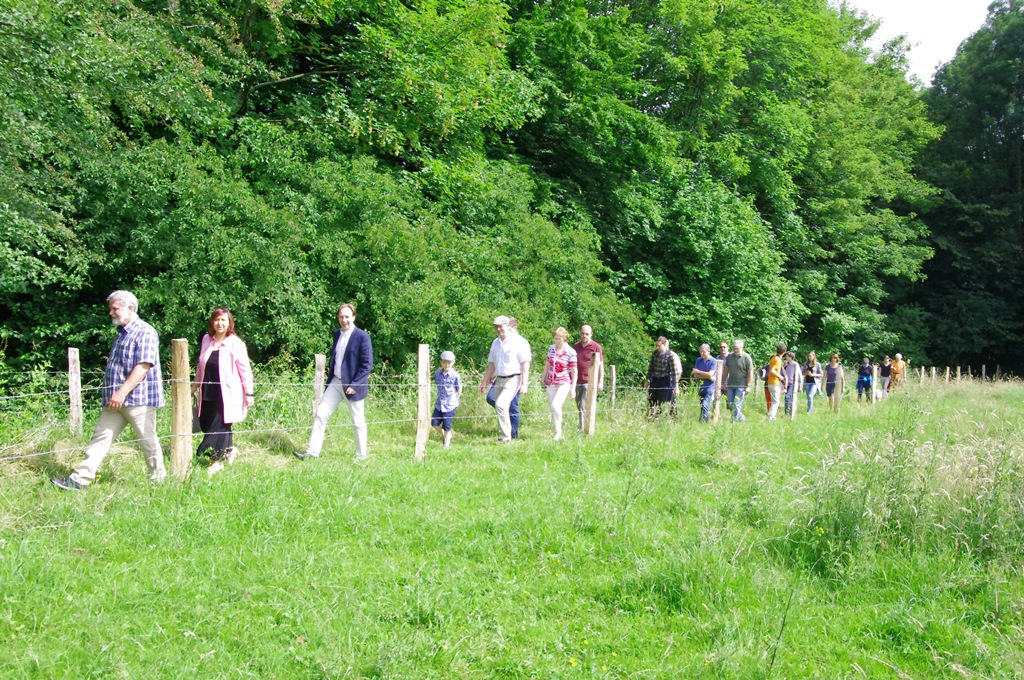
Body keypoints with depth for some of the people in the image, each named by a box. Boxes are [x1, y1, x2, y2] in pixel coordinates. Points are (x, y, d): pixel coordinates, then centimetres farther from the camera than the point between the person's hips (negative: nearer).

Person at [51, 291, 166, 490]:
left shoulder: (145, 332, -11)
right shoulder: (121, 333, 19)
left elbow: (143, 366, -20)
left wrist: (122, 392, -25)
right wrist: (112, 393, 19)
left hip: (138, 398, -9)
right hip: (115, 400, 9)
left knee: (148, 441, 1)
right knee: (100, 437, 4)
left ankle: (159, 479, 14)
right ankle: (80, 479, 4)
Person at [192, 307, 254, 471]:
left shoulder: (236, 344, -10)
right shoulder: (206, 340, 6)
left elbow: (245, 370, -8)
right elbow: (200, 366, 18)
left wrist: (249, 393, -9)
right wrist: (195, 386, 21)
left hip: (227, 394, -6)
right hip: (208, 393, 6)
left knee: (219, 426, -1)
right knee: (205, 425, 9)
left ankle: (218, 460, 16)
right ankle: (229, 449, 31)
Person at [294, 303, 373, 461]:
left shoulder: (362, 337, -13)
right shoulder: (337, 333, 8)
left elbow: (367, 364, -15)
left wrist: (354, 385, -19)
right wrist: (330, 370, 10)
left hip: (352, 386, -6)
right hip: (335, 383, 6)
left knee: (358, 422, 6)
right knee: (321, 414, 1)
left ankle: (361, 457, 19)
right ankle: (312, 452, 6)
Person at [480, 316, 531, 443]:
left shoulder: (519, 342, -7)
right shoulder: (495, 343, 14)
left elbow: (525, 364, -10)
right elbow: (491, 364, 21)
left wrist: (524, 384, -17)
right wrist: (485, 381, 19)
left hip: (513, 379, -7)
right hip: (499, 379, 7)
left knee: (500, 404, -21)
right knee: (501, 408, 8)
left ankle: (505, 436, -14)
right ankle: (505, 437, 20)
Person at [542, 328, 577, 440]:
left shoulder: (571, 352, -10)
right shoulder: (551, 348, 4)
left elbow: (574, 371, -7)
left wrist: (573, 387, -9)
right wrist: (543, 378, 23)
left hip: (564, 383, -6)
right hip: (551, 384, 6)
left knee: (555, 406, -21)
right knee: (552, 408, 7)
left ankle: (558, 431, -5)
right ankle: (557, 432, 18)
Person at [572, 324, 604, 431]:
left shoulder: (596, 347, -2)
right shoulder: (576, 346, 12)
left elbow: (600, 365, -1)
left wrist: (600, 382, -7)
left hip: (589, 382, -5)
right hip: (577, 382, 5)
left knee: (584, 407, -12)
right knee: (579, 407, 11)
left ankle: (583, 429, -12)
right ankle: (582, 426, 24)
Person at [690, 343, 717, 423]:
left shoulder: (713, 361, -6)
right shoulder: (698, 360, 9)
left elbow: (710, 374, -14)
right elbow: (695, 375, 2)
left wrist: (698, 372, -4)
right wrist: (707, 376, -11)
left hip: (710, 387, -6)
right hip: (700, 386, 6)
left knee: (705, 405, -18)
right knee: (702, 406, 9)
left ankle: (703, 421, -19)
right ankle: (706, 420, 20)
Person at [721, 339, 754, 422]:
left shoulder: (746, 358, -8)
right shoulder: (730, 357, 7)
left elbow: (750, 373, -8)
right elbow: (726, 370, 16)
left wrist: (748, 386, -13)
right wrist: (722, 383, 14)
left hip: (741, 385, -6)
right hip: (730, 385, 6)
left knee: (737, 405, -9)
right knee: (730, 404, 7)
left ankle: (734, 421, -1)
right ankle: (741, 418, 25)